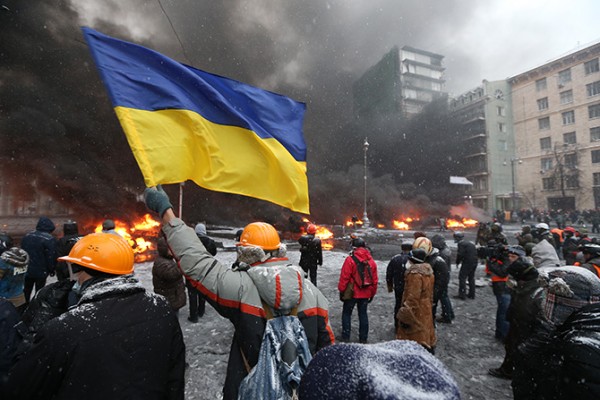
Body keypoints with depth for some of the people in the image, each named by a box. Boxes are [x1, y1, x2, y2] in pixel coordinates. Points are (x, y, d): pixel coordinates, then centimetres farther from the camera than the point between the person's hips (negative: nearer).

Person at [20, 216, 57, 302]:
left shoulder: (27, 236, 4)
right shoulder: (49, 239, -19)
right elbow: (51, 257, -17)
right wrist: (51, 270, -3)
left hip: (26, 270, 6)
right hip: (41, 271, -6)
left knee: (26, 292, 20)